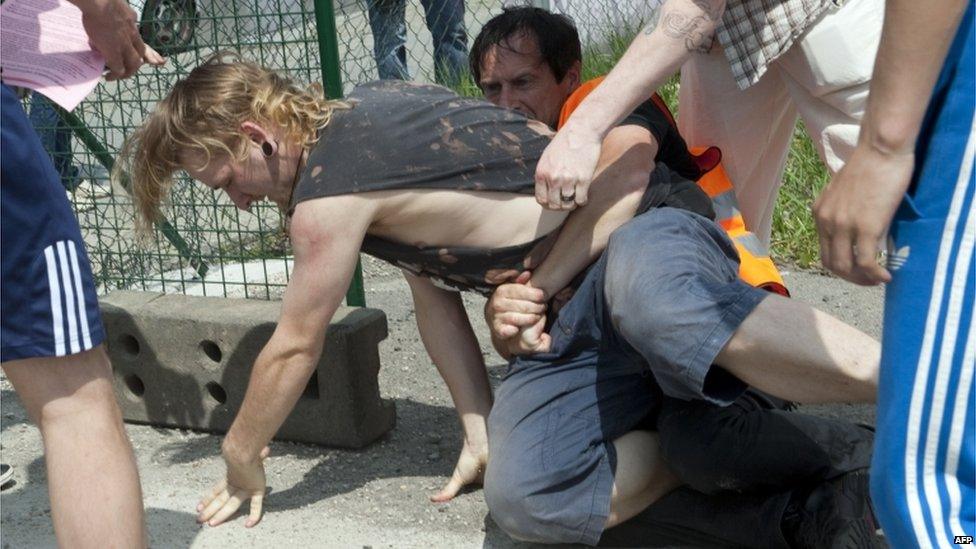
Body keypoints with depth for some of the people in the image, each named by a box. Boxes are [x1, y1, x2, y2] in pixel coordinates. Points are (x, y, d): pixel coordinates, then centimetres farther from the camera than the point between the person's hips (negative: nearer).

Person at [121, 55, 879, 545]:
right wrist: (478, 431, 16)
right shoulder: (365, 113, 15)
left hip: (648, 232, -8)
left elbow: (294, 350, 0)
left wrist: (242, 461, 18)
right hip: (579, 325, 8)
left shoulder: (327, 196, -13)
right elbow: (433, 289, 18)